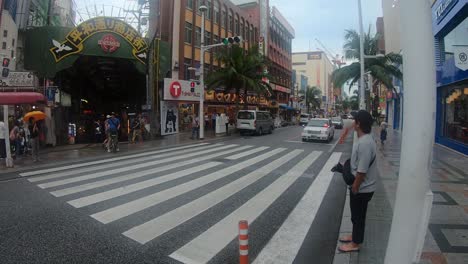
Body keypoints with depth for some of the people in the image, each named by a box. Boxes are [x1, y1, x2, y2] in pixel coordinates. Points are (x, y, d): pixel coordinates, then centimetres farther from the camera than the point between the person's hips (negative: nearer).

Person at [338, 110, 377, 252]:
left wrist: (354, 188, -18)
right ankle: (355, 236, 42)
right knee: (356, 215, 24)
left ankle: (355, 243, 27)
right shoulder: (365, 139, 3)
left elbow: (362, 171, -28)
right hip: (361, 187, 9)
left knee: (358, 216, 9)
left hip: (361, 189, -9)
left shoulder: (364, 143, -30)